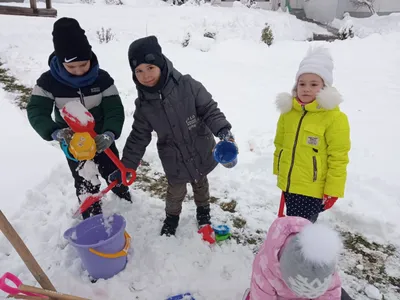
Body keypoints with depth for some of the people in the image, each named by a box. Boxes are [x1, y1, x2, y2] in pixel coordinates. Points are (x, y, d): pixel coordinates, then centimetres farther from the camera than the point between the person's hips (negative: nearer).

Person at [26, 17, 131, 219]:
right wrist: (55, 132, -41)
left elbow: (115, 110, -22)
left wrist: (110, 133, -43)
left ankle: (128, 208, 50)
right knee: (85, 185, 10)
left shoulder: (102, 78, -20)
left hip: (101, 139, 1)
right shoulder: (48, 81, -21)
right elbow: (36, 111, -21)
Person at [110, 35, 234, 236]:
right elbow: (139, 137, -4)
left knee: (200, 185, 25)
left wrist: (222, 129, -32)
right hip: (174, 162, 1)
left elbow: (209, 109, -15)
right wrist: (125, 167, -5)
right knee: (175, 192, 18)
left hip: (200, 154, 0)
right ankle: (172, 216, 51)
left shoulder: (187, 86, -21)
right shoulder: (143, 104, -12)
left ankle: (203, 210, 56)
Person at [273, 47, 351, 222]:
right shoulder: (288, 111, 4)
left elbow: (338, 158, -11)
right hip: (288, 185, 6)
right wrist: (279, 171, 19)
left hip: (312, 189, -5)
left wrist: (332, 190, -10)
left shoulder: (334, 117, -13)